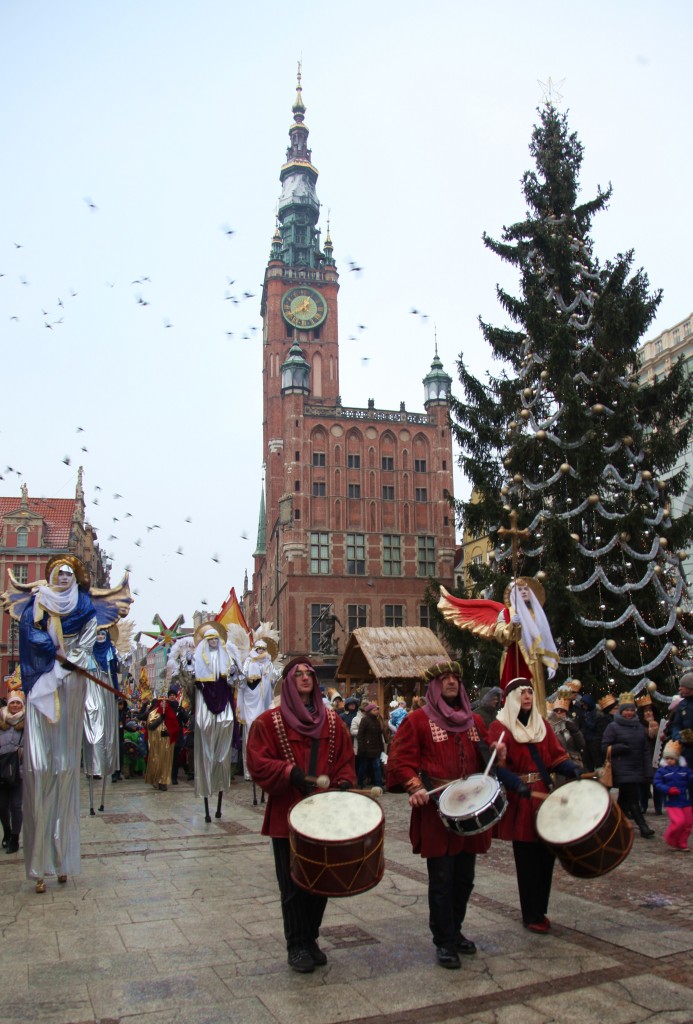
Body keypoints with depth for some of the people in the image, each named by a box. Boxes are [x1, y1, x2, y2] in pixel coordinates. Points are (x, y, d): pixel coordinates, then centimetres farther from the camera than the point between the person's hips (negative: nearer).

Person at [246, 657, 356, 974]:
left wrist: (343, 783, -7)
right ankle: (296, 946, 18)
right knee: (294, 884, 3)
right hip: (287, 814, -3)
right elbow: (257, 763, -10)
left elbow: (345, 759, 12)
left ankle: (311, 940, 27)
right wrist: (291, 773, -22)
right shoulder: (269, 721, -2)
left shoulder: (331, 721, 10)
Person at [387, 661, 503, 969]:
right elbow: (401, 759, -8)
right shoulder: (417, 720, -3)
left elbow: (483, 758, 21)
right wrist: (414, 787, -23)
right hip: (436, 810, -5)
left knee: (464, 877, 13)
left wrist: (496, 755, -1)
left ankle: (454, 931, 31)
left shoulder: (473, 720, 14)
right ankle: (444, 941, 14)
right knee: (442, 879, 0)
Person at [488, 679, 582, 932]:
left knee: (547, 854, 9)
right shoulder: (500, 727, -8)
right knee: (527, 859, 1)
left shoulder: (542, 724, 13)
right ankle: (531, 916, 15)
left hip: (546, 795, 6)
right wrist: (517, 784, -31)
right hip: (521, 800, -6)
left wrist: (572, 770, -10)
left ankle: (540, 910, 26)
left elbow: (556, 755, 9)